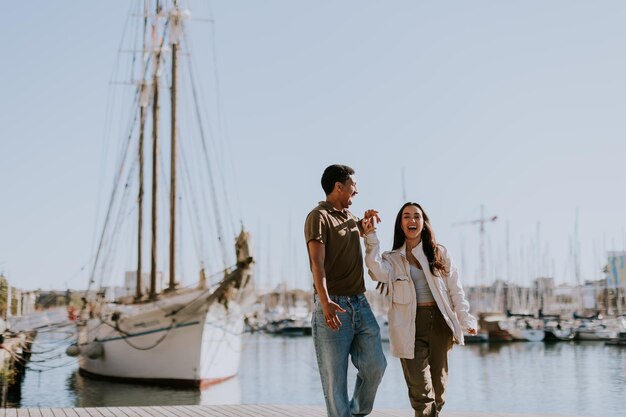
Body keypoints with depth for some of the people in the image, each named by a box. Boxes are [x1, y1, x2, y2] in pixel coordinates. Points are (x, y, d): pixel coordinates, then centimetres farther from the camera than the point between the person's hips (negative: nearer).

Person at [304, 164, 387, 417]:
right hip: (334, 307, -7)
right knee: (335, 377, -3)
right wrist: (325, 301, -34)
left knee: (375, 365, 4)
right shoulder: (318, 217, -8)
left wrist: (365, 222, 20)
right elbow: (317, 263, -21)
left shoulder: (349, 216, 16)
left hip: (360, 303, 7)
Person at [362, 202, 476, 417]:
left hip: (440, 322, 2)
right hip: (411, 326, -2)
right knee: (420, 387, -8)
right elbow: (378, 272, -15)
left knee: (439, 385, 9)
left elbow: (455, 289, 7)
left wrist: (466, 320, -4)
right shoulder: (392, 259, 8)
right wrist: (370, 238, -17)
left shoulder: (439, 253, 11)